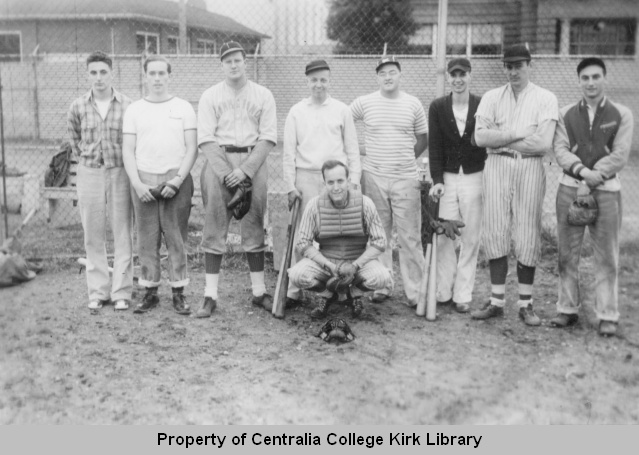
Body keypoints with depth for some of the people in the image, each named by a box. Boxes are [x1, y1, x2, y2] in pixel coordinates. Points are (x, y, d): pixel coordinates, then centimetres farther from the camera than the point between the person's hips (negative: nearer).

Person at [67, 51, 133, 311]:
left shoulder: (127, 106, -6)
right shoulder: (78, 107, 0)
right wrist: (86, 160, 11)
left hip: (120, 174, -2)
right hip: (89, 174, 2)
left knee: (123, 234, 2)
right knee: (93, 236, 7)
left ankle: (121, 292, 11)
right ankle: (97, 292, 17)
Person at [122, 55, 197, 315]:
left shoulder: (183, 108, 7)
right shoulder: (134, 110, 11)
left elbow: (192, 148, 1)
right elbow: (128, 151, 7)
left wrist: (177, 180, -10)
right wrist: (137, 183, -6)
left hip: (176, 179, -1)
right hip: (143, 181, 2)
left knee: (176, 238, -1)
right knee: (147, 238, 3)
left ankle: (179, 293, 5)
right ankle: (150, 292, 11)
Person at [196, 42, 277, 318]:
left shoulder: (263, 95, 9)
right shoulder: (210, 96, 8)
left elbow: (268, 138, 1)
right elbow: (205, 139, -1)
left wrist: (245, 170, -11)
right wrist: (226, 173, -13)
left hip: (254, 162, 1)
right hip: (218, 162, 0)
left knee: (254, 227, 4)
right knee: (214, 228, -2)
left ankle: (259, 292, 11)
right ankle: (210, 295, 1)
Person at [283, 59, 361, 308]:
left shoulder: (342, 110, 7)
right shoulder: (296, 112, 8)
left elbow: (352, 148, 8)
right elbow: (289, 151, 7)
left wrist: (354, 181, 1)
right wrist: (290, 185, 1)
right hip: (306, 177, 0)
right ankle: (294, 290, 5)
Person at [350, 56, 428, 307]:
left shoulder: (413, 104, 5)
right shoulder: (364, 103, 2)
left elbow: (423, 138, 14)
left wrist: (406, 160, 8)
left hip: (405, 177, 0)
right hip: (373, 176, 0)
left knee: (410, 237, -1)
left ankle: (414, 291, 5)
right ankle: (381, 286, 16)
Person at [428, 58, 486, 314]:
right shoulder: (438, 107, 4)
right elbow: (434, 146, 2)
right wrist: (437, 180, -7)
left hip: (475, 177, -1)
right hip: (447, 177, 1)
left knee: (471, 239, 4)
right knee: (443, 236, 1)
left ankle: (463, 295, 13)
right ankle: (444, 292, 13)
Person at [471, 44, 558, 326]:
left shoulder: (545, 99, 3)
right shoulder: (491, 97, 10)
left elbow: (544, 143, -11)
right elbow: (480, 137, -4)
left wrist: (500, 139, -7)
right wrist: (521, 135, -9)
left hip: (530, 168, -2)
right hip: (497, 168, 2)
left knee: (528, 235, 1)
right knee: (495, 232, 1)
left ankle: (525, 304, 11)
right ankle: (497, 301, 9)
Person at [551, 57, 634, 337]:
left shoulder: (621, 114, 4)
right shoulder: (566, 114, 9)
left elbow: (620, 156, -5)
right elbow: (560, 149, -1)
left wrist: (593, 178, -15)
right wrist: (581, 171, -18)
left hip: (606, 190, -2)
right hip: (569, 188, 2)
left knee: (607, 257, 0)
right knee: (567, 253, 6)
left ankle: (607, 316, 9)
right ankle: (567, 309, 17)